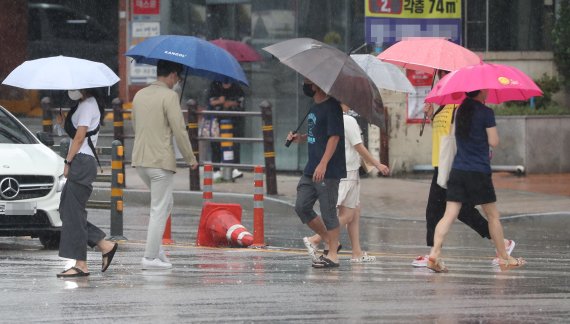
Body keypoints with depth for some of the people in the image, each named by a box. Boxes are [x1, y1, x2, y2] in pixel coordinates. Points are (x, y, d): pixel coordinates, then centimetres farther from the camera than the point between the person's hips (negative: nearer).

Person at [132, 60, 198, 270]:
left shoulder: (140, 95, 12)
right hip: (161, 161, -8)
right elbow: (179, 131, -14)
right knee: (159, 209, -1)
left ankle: (156, 249, 14)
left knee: (164, 204, 21)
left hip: (139, 160, 8)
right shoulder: (169, 96, -12)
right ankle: (150, 258, -2)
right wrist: (191, 159, -3)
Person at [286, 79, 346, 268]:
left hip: (328, 171, -10)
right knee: (301, 207, 8)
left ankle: (332, 255, 2)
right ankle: (330, 240, 21)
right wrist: (299, 138, 9)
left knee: (328, 212, -5)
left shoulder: (331, 106, -12)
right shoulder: (315, 107, 16)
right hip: (311, 170, 10)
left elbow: (334, 137, -18)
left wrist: (323, 164, -24)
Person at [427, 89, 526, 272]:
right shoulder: (486, 113, -9)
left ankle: (435, 253, -21)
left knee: (449, 215, -3)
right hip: (479, 172, -5)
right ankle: (503, 257, 20)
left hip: (457, 171, 5)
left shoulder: (460, 111, 10)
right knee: (492, 215, 10)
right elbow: (493, 142, -9)